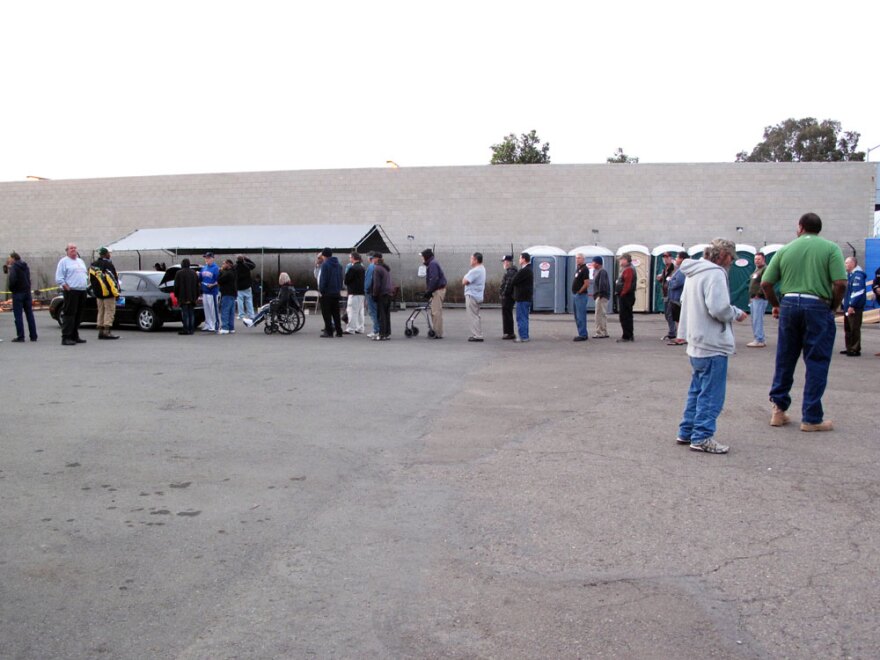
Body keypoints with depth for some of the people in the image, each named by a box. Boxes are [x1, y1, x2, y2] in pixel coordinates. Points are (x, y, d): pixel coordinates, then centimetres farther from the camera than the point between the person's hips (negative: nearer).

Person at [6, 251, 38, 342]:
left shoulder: (14, 266, -10)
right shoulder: (25, 266, 14)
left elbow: (12, 279, -22)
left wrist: (11, 288, -5)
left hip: (18, 293, -7)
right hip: (27, 292, 7)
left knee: (18, 315, -3)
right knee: (29, 314, 9)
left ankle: (20, 336, -6)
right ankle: (33, 336, 8)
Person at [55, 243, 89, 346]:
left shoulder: (81, 261, 20)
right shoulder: (64, 261, -2)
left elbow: (85, 273, 28)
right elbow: (59, 278, -8)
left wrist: (86, 283, 13)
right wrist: (67, 287, -14)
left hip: (82, 291, 7)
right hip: (71, 292, -7)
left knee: (78, 315, 10)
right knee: (69, 315, -10)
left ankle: (74, 336, 18)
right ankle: (66, 338, -11)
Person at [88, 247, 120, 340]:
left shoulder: (93, 265, 12)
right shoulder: (108, 265, -13)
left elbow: (91, 279, 17)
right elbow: (112, 279, -16)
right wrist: (116, 292, -12)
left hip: (98, 293, 8)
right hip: (108, 293, -8)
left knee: (101, 311, 14)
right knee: (109, 311, -6)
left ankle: (100, 331, 14)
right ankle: (107, 332, -11)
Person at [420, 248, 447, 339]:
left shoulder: (433, 264, -13)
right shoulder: (432, 263, 19)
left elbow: (434, 279, -22)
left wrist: (429, 291, -19)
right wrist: (428, 291, 18)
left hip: (438, 290, -11)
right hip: (436, 290, 11)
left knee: (436, 312, -9)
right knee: (434, 312, 14)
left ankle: (438, 334, -7)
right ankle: (435, 331, 20)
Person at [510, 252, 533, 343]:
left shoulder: (524, 271, -17)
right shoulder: (529, 270, 17)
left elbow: (514, 282, -17)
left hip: (522, 298, -10)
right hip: (527, 298, 10)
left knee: (521, 318, -6)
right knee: (524, 318, 15)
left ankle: (523, 337, -5)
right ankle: (525, 336, 19)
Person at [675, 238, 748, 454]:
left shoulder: (693, 273, 13)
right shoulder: (715, 273, -17)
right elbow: (719, 308, -25)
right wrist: (737, 314, -6)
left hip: (696, 343, 10)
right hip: (713, 345, -10)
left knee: (697, 390, 18)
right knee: (711, 394, -2)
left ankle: (686, 432, 24)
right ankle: (702, 437, 2)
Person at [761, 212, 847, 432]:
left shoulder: (785, 250, 7)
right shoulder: (831, 248, -1)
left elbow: (765, 283, 4)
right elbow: (840, 284, -12)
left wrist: (776, 305, 17)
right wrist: (833, 307, 3)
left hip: (789, 304, 3)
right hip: (818, 307, -3)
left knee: (785, 360, 14)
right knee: (817, 364, 4)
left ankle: (778, 409, 17)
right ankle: (811, 418, 7)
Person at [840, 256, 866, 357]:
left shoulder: (857, 275, -15)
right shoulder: (849, 275, 17)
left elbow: (857, 291, -23)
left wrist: (852, 305, -25)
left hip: (855, 308, -10)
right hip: (848, 307, 10)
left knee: (854, 329, -6)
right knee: (847, 328, 15)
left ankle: (856, 349, -1)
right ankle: (849, 348, 22)